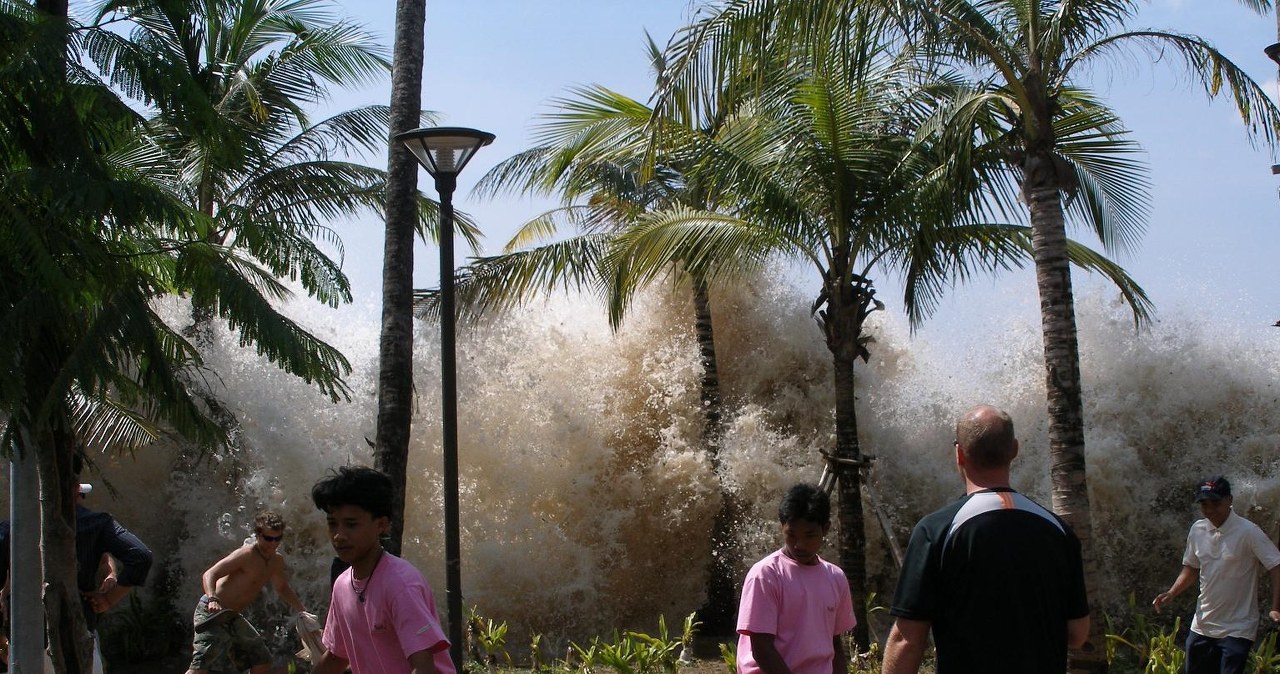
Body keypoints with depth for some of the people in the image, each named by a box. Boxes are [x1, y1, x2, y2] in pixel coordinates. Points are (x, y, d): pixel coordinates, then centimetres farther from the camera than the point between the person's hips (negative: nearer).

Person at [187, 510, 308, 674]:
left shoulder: (277, 560, 7)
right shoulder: (246, 555, -19)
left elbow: (282, 588, 26)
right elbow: (209, 575, -26)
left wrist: (303, 611, 18)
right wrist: (212, 599, -43)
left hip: (232, 617, 9)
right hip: (212, 613, -9)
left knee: (262, 660, 12)